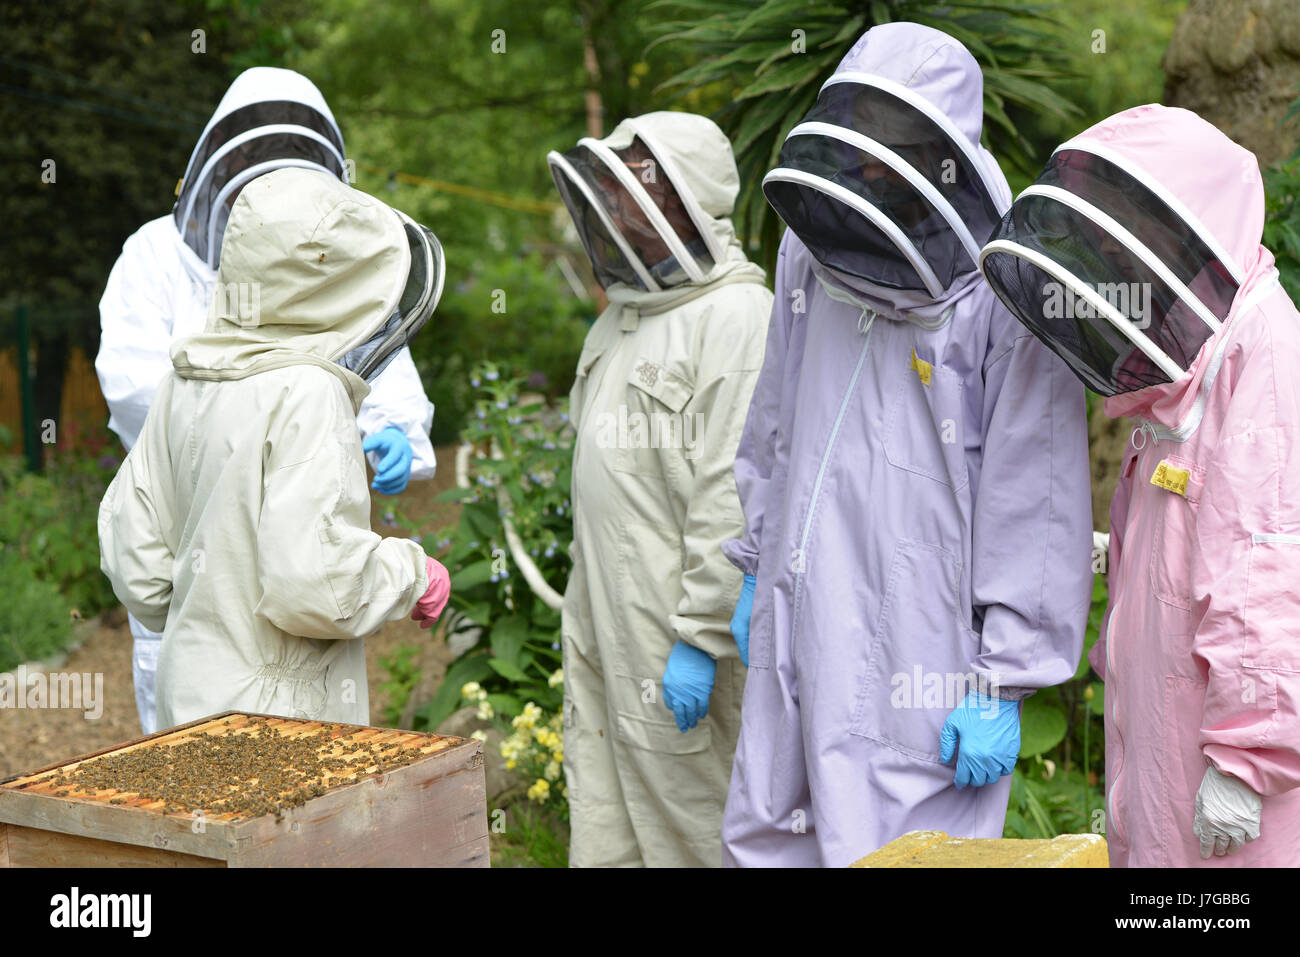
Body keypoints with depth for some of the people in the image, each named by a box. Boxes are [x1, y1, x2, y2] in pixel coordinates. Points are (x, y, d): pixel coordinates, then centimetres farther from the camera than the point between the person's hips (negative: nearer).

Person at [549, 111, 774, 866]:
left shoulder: (735, 317, -15)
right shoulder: (624, 318, 17)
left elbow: (735, 500, -21)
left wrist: (700, 638, -21)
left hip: (679, 645, -9)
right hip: (602, 636, 9)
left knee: (695, 841, 2)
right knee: (604, 837, 14)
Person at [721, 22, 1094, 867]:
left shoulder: (1005, 293, -14)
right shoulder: (810, 251, 9)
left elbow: (1035, 507, -14)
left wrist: (1004, 685, -13)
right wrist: (756, 571, 22)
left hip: (921, 663, -7)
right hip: (801, 633, 7)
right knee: (764, 842, 15)